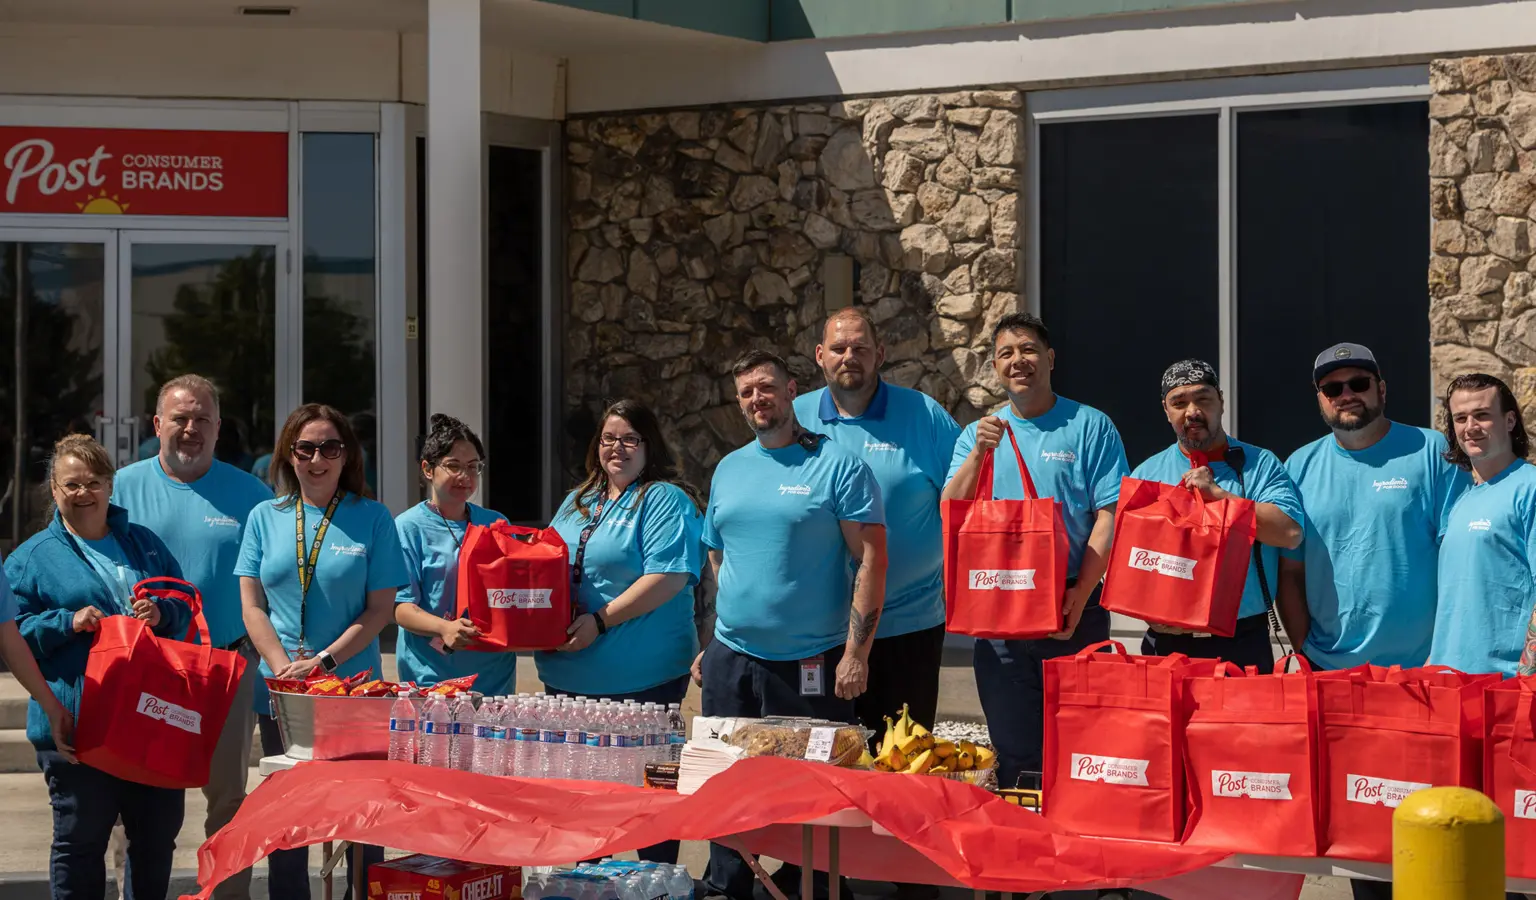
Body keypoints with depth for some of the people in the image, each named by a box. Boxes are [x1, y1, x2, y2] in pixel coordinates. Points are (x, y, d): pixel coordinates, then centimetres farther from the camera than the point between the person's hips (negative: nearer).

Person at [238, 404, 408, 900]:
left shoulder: (372, 517, -1)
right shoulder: (265, 517, 5)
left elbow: (380, 608, -4)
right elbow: (252, 604, 3)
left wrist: (324, 661, -14)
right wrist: (284, 668, -11)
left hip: (354, 685, -2)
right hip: (281, 689, 2)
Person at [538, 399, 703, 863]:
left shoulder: (665, 501, -6)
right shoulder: (577, 502, 18)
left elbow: (668, 577, -18)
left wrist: (601, 620, -21)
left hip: (640, 676, -7)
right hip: (568, 674, 8)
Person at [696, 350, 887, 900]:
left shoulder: (837, 466, -6)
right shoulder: (729, 469, 13)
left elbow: (871, 559, -10)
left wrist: (856, 653, -15)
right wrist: (710, 646, 13)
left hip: (810, 664, -5)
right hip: (730, 662, 5)